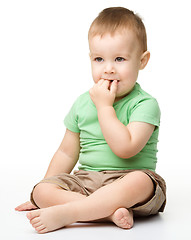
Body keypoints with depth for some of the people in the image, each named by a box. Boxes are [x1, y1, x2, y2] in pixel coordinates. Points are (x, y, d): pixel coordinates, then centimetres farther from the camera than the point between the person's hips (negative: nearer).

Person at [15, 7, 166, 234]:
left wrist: (104, 106, -16)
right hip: (85, 181, 5)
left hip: (124, 181, -4)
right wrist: (45, 194, 12)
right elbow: (67, 153, 16)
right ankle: (110, 212, -32)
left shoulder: (145, 104, -7)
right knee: (42, 191, -19)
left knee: (139, 182, -38)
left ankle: (65, 213, -36)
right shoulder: (82, 103, 9)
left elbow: (125, 148, -23)